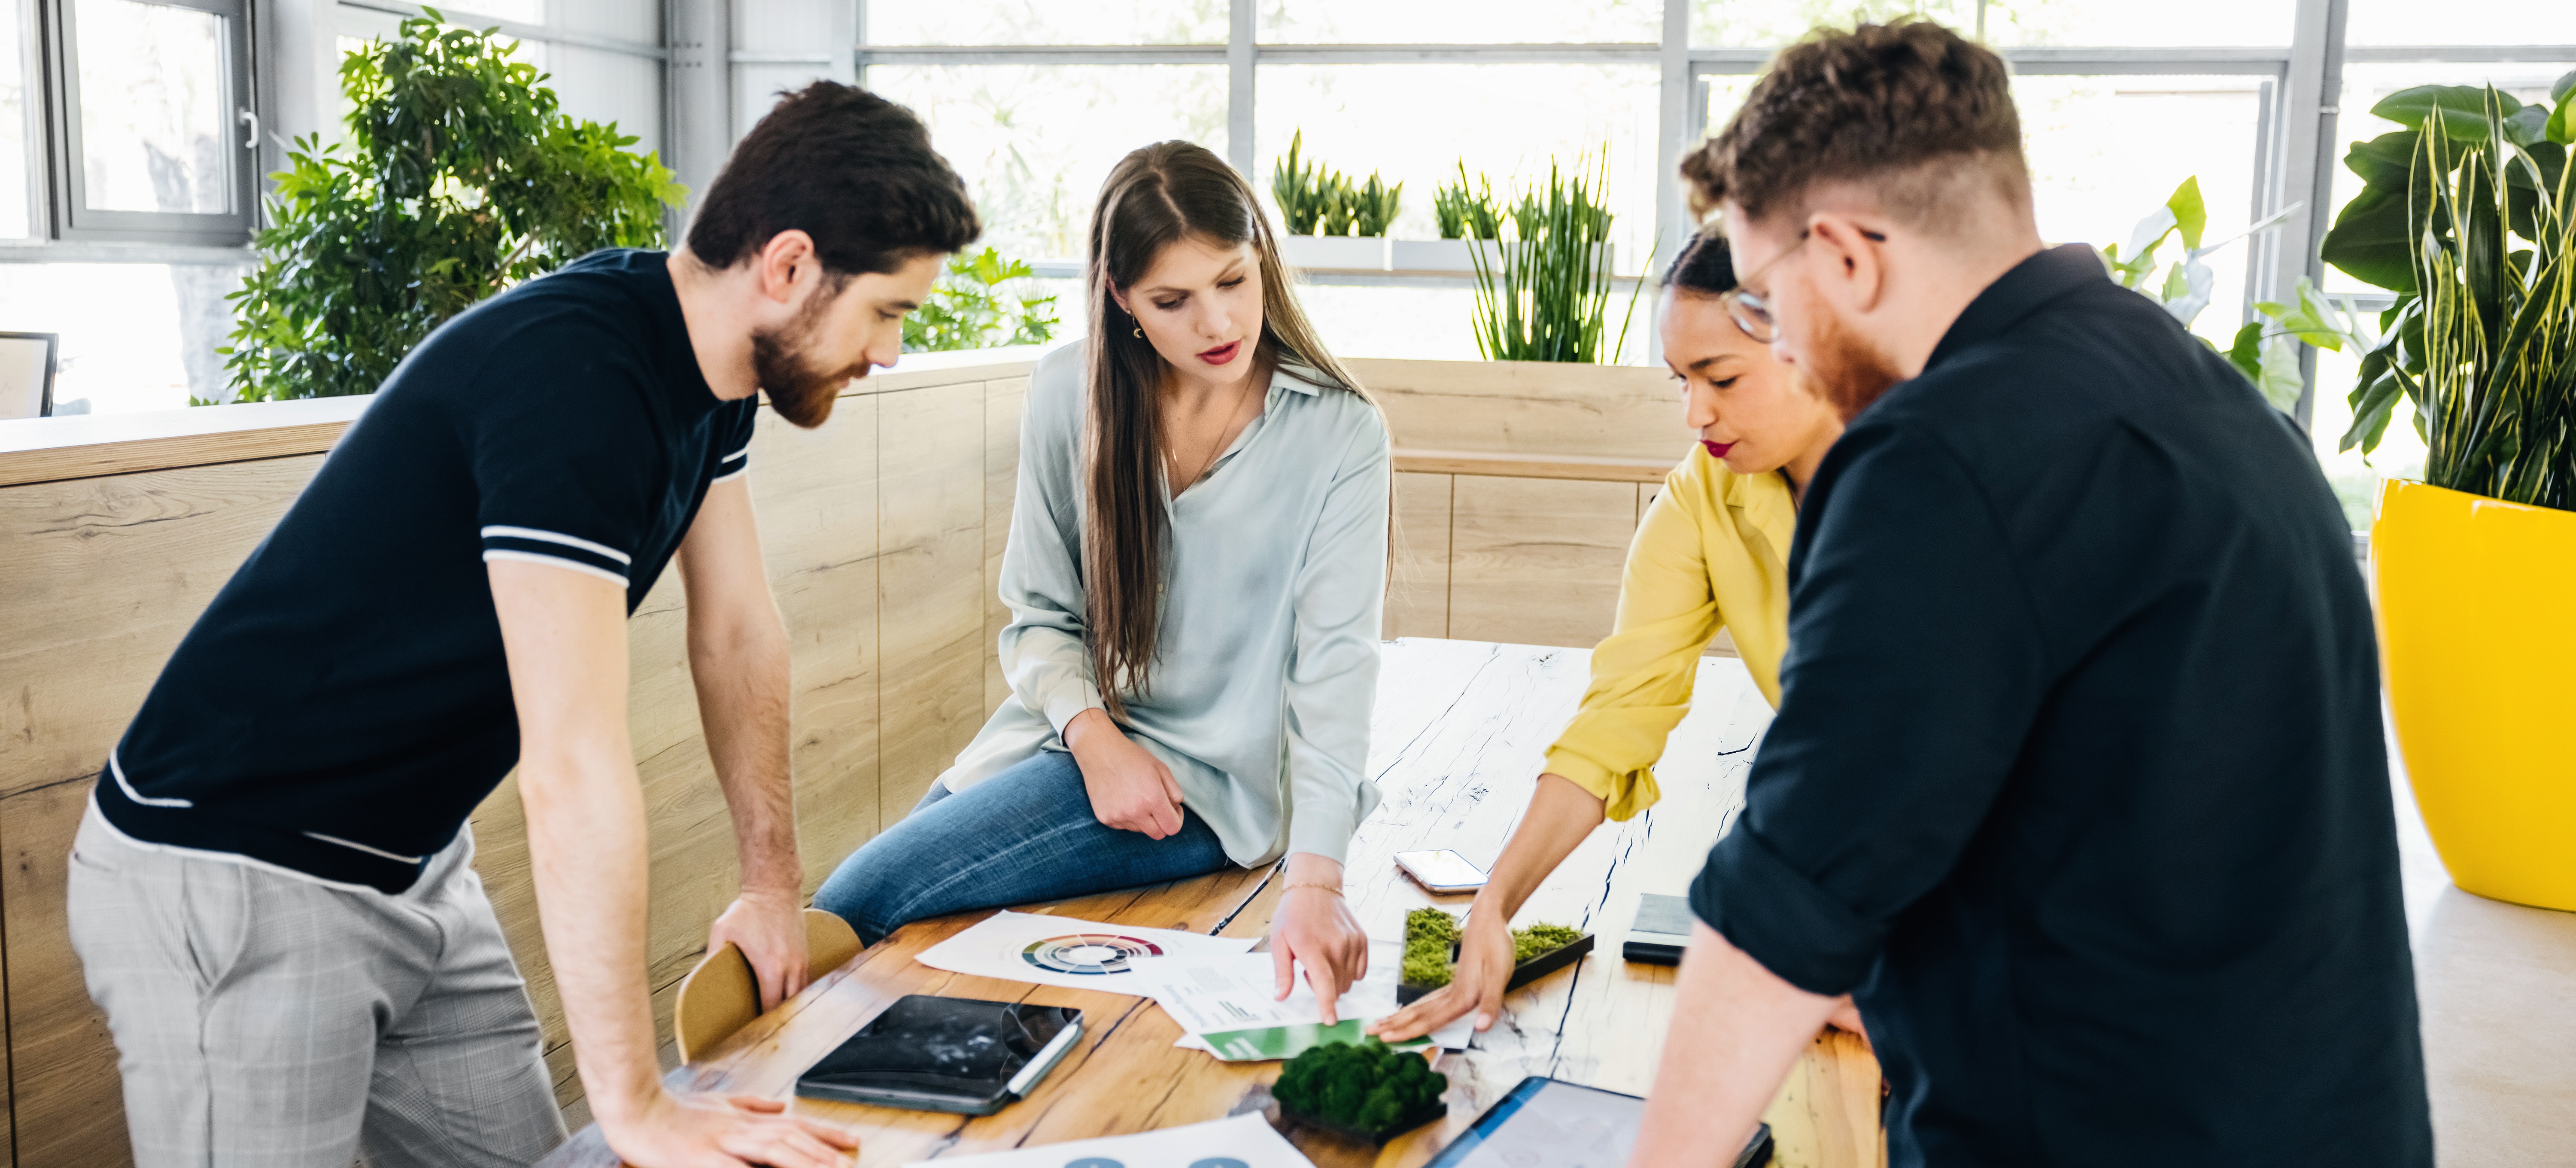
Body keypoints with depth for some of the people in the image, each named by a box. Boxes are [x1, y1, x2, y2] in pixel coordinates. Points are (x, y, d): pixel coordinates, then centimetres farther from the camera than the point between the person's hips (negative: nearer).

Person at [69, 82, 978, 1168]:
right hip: (235, 881, -9)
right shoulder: (573, 377, -30)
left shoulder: (707, 363, -1)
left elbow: (738, 632, 10)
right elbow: (572, 767, -33)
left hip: (416, 866, 9)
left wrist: (776, 886, 12)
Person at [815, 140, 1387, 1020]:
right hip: (1066, 732, 4)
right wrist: (1097, 739, -17)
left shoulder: (1339, 435, -11)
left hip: (1205, 781, -4)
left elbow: (1335, 669, -18)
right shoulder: (1069, 394, -1)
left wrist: (1316, 883, -30)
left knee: (857, 905, -18)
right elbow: (1038, 615, 4)